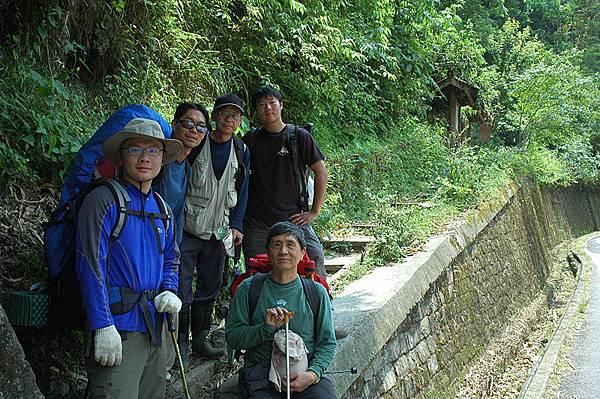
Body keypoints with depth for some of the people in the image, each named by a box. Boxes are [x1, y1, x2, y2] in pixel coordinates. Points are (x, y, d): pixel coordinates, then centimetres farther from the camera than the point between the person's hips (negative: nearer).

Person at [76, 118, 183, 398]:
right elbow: (90, 266, -14)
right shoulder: (104, 200, -9)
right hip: (117, 327, -7)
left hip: (155, 324, 8)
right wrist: (103, 326, -19)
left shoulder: (161, 209, 14)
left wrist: (170, 291, 3)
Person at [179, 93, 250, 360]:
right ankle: (179, 341, 10)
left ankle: (200, 340, 21)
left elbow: (242, 191, 10)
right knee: (181, 289, -3)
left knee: (210, 288, 10)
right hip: (188, 228, -3)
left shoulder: (241, 151, 9)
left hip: (219, 231, 4)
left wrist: (236, 225, 2)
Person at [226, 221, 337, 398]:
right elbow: (232, 337, 2)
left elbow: (327, 343, 8)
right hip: (260, 375, -1)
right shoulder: (248, 289, 5)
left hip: (305, 372, 1)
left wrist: (313, 374, -9)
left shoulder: (316, 292, 8)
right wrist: (266, 328, -13)